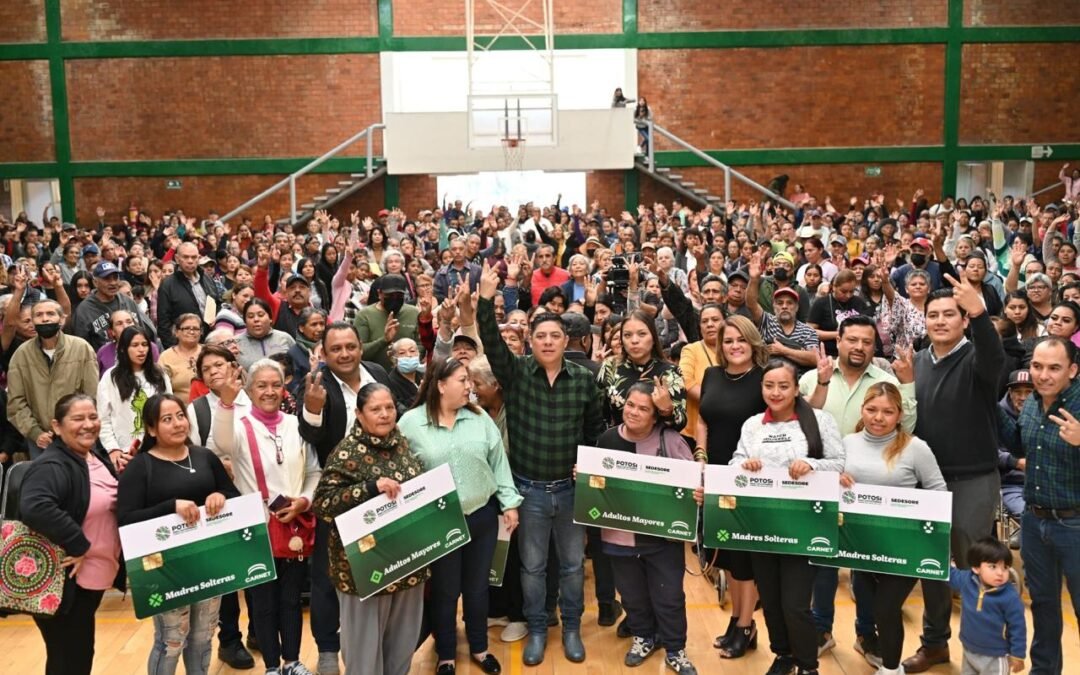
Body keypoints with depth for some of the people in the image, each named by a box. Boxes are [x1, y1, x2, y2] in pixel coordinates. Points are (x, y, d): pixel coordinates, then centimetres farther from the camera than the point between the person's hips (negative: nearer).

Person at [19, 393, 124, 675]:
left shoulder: (98, 456, 7)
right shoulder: (51, 467, -21)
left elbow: (110, 504, 23)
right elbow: (34, 508, -40)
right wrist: (78, 545, -31)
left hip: (94, 577, 9)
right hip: (63, 582, -9)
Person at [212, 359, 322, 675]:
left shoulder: (296, 425, 4)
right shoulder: (241, 426, -7)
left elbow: (314, 472, 9)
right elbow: (223, 443, -32)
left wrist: (305, 500, -9)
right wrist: (226, 402, -47)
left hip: (295, 526, 3)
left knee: (292, 599, 15)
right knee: (264, 602, 10)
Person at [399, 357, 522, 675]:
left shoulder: (479, 417, 0)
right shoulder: (411, 423, -9)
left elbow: (498, 462, 4)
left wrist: (509, 503, 2)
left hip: (482, 515, 3)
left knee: (477, 586, 17)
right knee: (445, 591, 12)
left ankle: (479, 647, 36)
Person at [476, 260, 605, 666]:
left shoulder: (584, 379, -3)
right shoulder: (516, 373, -6)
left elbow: (596, 427, 6)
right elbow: (492, 343, -23)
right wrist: (485, 300, -35)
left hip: (571, 487, 1)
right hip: (528, 488, -1)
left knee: (573, 563, 13)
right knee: (532, 565, 12)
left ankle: (571, 629, 33)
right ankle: (536, 630, 30)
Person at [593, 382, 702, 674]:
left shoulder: (670, 440, -11)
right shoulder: (607, 439, -2)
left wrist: (700, 494, -28)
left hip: (663, 535, -2)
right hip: (620, 534, 3)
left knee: (669, 595, 9)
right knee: (632, 593, 19)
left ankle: (675, 649, 30)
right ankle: (643, 637, 43)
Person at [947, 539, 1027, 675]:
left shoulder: (1010, 597, -23)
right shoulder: (966, 580, -10)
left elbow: (1017, 627, -15)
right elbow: (950, 574, 13)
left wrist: (1018, 655, -10)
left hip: (996, 657, -5)